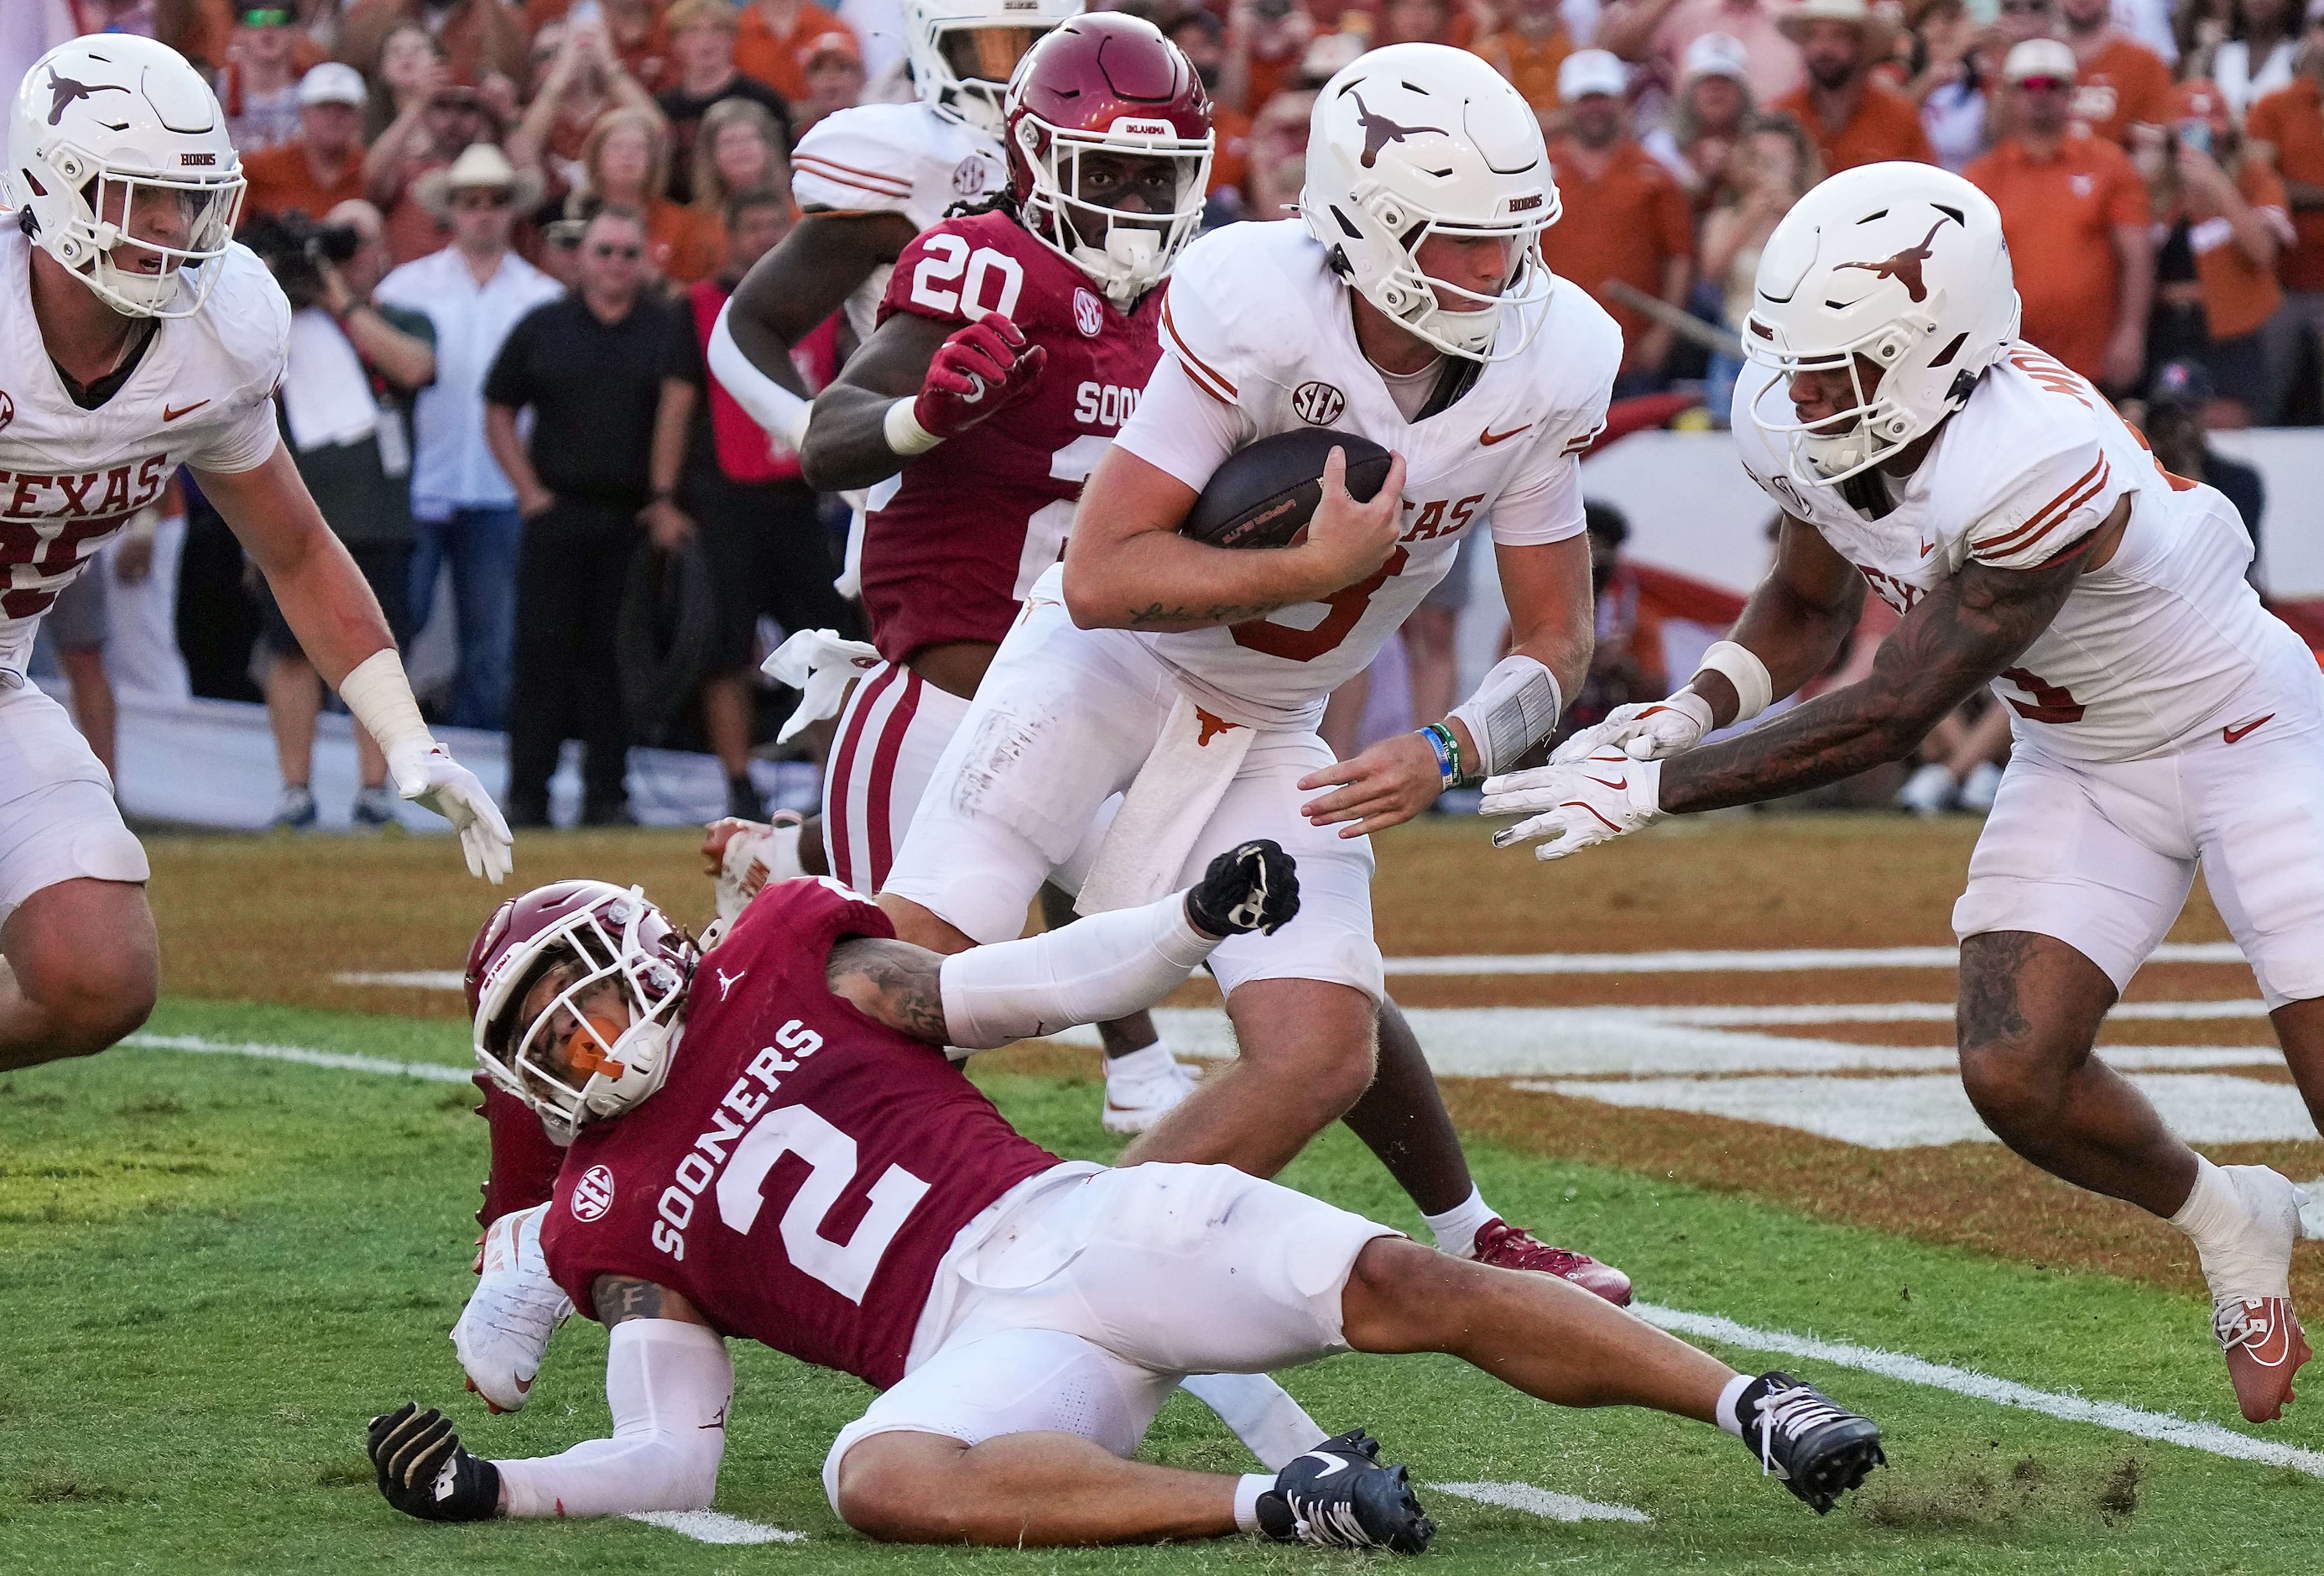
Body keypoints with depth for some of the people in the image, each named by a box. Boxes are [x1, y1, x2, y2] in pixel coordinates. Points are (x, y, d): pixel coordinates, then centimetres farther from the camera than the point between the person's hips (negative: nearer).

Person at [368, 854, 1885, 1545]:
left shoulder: (783, 965, 15)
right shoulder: (612, 1225, 17)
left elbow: (1017, 991, 14)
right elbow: (674, 1457, 13)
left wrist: (1197, 916, -1)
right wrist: (494, 1488, -1)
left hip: (1073, 1219, 0)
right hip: (979, 1347, 0)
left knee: (1393, 1280, -20)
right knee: (879, 1481, -36)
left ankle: (1744, 1398, -19)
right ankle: (1266, 1504, -40)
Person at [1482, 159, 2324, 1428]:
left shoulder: (2038, 469, -38)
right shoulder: (1806, 428, -14)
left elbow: (1888, 717, -32)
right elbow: (1808, 609, 7)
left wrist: (1647, 789, -31)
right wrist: (1690, 713, -13)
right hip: (2079, 767, 7)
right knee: (2015, 1073, -8)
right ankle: (2221, 1222, 21)